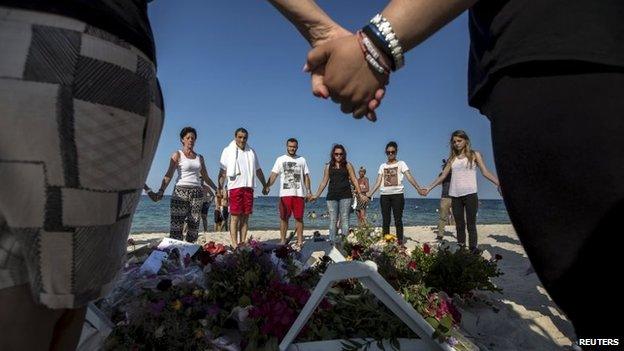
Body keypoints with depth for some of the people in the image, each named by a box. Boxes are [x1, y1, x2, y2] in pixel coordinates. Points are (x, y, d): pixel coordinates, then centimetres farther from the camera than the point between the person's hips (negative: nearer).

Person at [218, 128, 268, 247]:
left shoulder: (251, 152, 16)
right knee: (235, 217, -3)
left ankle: (243, 243, 12)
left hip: (248, 187, 4)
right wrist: (220, 188, -9)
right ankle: (234, 244, 1)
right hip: (234, 187, -4)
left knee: (245, 217, 6)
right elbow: (223, 171, 0)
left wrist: (265, 185, 19)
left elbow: (258, 171, 21)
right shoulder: (228, 151, 4)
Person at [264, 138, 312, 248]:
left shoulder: (302, 160, 12)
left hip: (299, 194, 1)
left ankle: (299, 241, 11)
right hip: (285, 194, 0)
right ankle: (282, 241, 13)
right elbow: (273, 174, 0)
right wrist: (267, 187, -15)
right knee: (284, 218, 4)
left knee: (299, 218, 3)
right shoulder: (280, 159, 9)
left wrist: (308, 191, 2)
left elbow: (306, 176, 11)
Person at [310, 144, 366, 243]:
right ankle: (333, 241, 8)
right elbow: (324, 182, 14)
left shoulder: (347, 165, 7)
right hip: (332, 196, 2)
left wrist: (360, 194, -1)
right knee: (333, 220, 2)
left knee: (344, 219, -2)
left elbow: (354, 180, 6)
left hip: (345, 196, -2)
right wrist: (316, 195, 11)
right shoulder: (328, 166, 12)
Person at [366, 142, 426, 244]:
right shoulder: (382, 166, 14)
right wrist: (369, 194, -3)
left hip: (398, 194, -3)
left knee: (398, 219, -3)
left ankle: (400, 241, 2)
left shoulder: (401, 164, 5)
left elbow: (410, 177, -7)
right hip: (384, 195, 3)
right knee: (385, 220, 5)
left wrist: (418, 189, -21)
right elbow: (378, 182, 9)